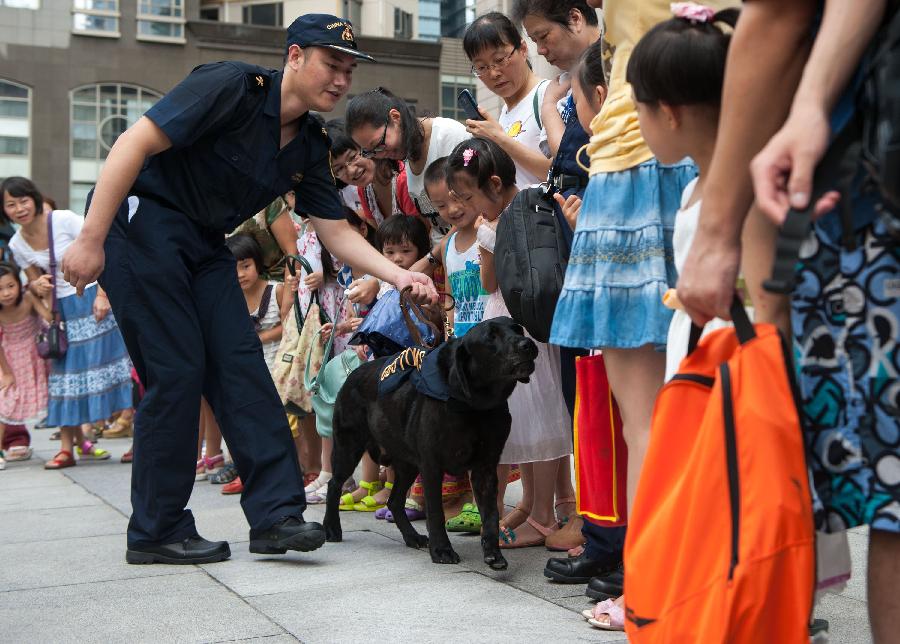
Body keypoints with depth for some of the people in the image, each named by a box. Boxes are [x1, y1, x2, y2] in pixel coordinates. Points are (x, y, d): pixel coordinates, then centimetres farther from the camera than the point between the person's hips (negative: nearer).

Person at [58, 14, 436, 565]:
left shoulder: (311, 147, 5)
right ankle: (156, 532, 2)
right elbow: (135, 143, -23)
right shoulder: (233, 87, -19)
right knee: (177, 373, -9)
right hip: (141, 217, -8)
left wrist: (400, 276, -10)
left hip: (204, 243, 8)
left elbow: (337, 232, 7)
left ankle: (276, 513, -2)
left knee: (242, 365, -3)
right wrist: (91, 239, -26)